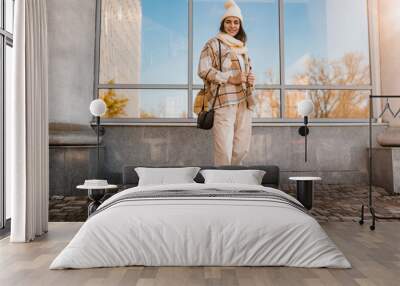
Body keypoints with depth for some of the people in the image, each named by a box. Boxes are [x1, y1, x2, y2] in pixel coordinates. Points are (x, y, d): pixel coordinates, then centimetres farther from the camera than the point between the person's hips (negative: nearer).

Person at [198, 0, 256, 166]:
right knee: (224, 149, -10)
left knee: (242, 148, 8)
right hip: (223, 101, -6)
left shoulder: (242, 47, 21)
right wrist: (229, 78, -15)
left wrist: (251, 79, 5)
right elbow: (203, 70, -8)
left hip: (244, 102, 7)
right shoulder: (213, 43, 1)